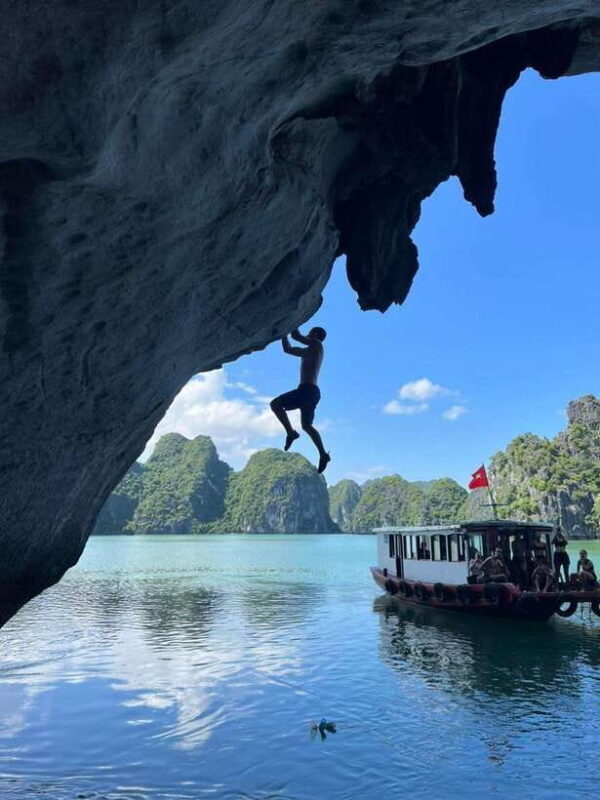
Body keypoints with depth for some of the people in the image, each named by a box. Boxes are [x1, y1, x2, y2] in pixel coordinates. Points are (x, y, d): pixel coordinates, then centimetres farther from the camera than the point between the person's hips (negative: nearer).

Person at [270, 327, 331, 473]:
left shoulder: (317, 345, 0)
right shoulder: (308, 351, 24)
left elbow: (296, 336, -8)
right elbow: (288, 349, 31)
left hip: (307, 389, -10)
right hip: (312, 391, 10)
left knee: (275, 404, -10)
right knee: (307, 425, 13)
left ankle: (291, 432, -15)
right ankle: (323, 454, 10)